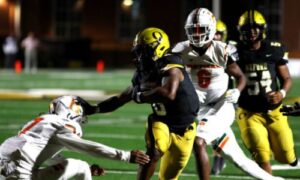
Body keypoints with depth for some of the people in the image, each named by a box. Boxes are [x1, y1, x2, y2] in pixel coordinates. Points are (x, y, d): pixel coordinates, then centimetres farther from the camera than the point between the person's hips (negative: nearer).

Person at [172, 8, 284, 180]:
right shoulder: (182, 51, -3)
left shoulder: (221, 51, -11)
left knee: (198, 143, -24)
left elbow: (241, 77, 0)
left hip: (221, 108, -4)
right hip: (200, 111, 4)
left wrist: (237, 91, -19)